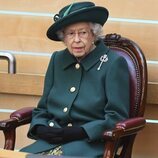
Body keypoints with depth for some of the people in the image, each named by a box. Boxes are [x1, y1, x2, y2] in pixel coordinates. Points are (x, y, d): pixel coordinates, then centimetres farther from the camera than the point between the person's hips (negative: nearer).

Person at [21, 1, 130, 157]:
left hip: (92, 143, -5)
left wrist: (79, 132, -16)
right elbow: (42, 109, 19)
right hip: (51, 141, 5)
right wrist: (40, 129, -3)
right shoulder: (57, 60, 13)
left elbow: (116, 117, -6)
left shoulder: (113, 63, -3)